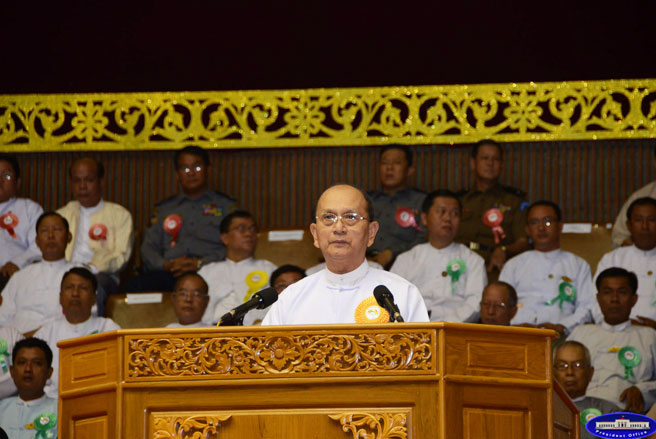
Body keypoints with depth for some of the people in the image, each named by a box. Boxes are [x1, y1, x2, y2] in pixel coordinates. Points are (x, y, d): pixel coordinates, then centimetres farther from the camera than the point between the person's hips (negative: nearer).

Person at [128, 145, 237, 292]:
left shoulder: (226, 206, 18)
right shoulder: (163, 209, 29)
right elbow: (148, 247, 20)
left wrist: (200, 263, -12)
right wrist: (166, 264, -4)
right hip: (169, 275, 4)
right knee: (133, 286, -30)